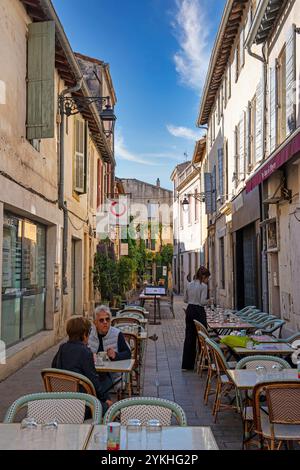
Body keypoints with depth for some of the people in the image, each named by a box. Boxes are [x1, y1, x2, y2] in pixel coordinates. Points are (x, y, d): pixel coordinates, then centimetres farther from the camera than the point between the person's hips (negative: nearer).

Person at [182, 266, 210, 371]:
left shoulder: (189, 284, 9)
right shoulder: (203, 286, -11)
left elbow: (185, 300, 13)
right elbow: (203, 302, -16)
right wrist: (209, 301, 3)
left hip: (189, 311, 7)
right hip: (199, 312, -7)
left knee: (189, 337, 9)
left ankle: (187, 365, 12)